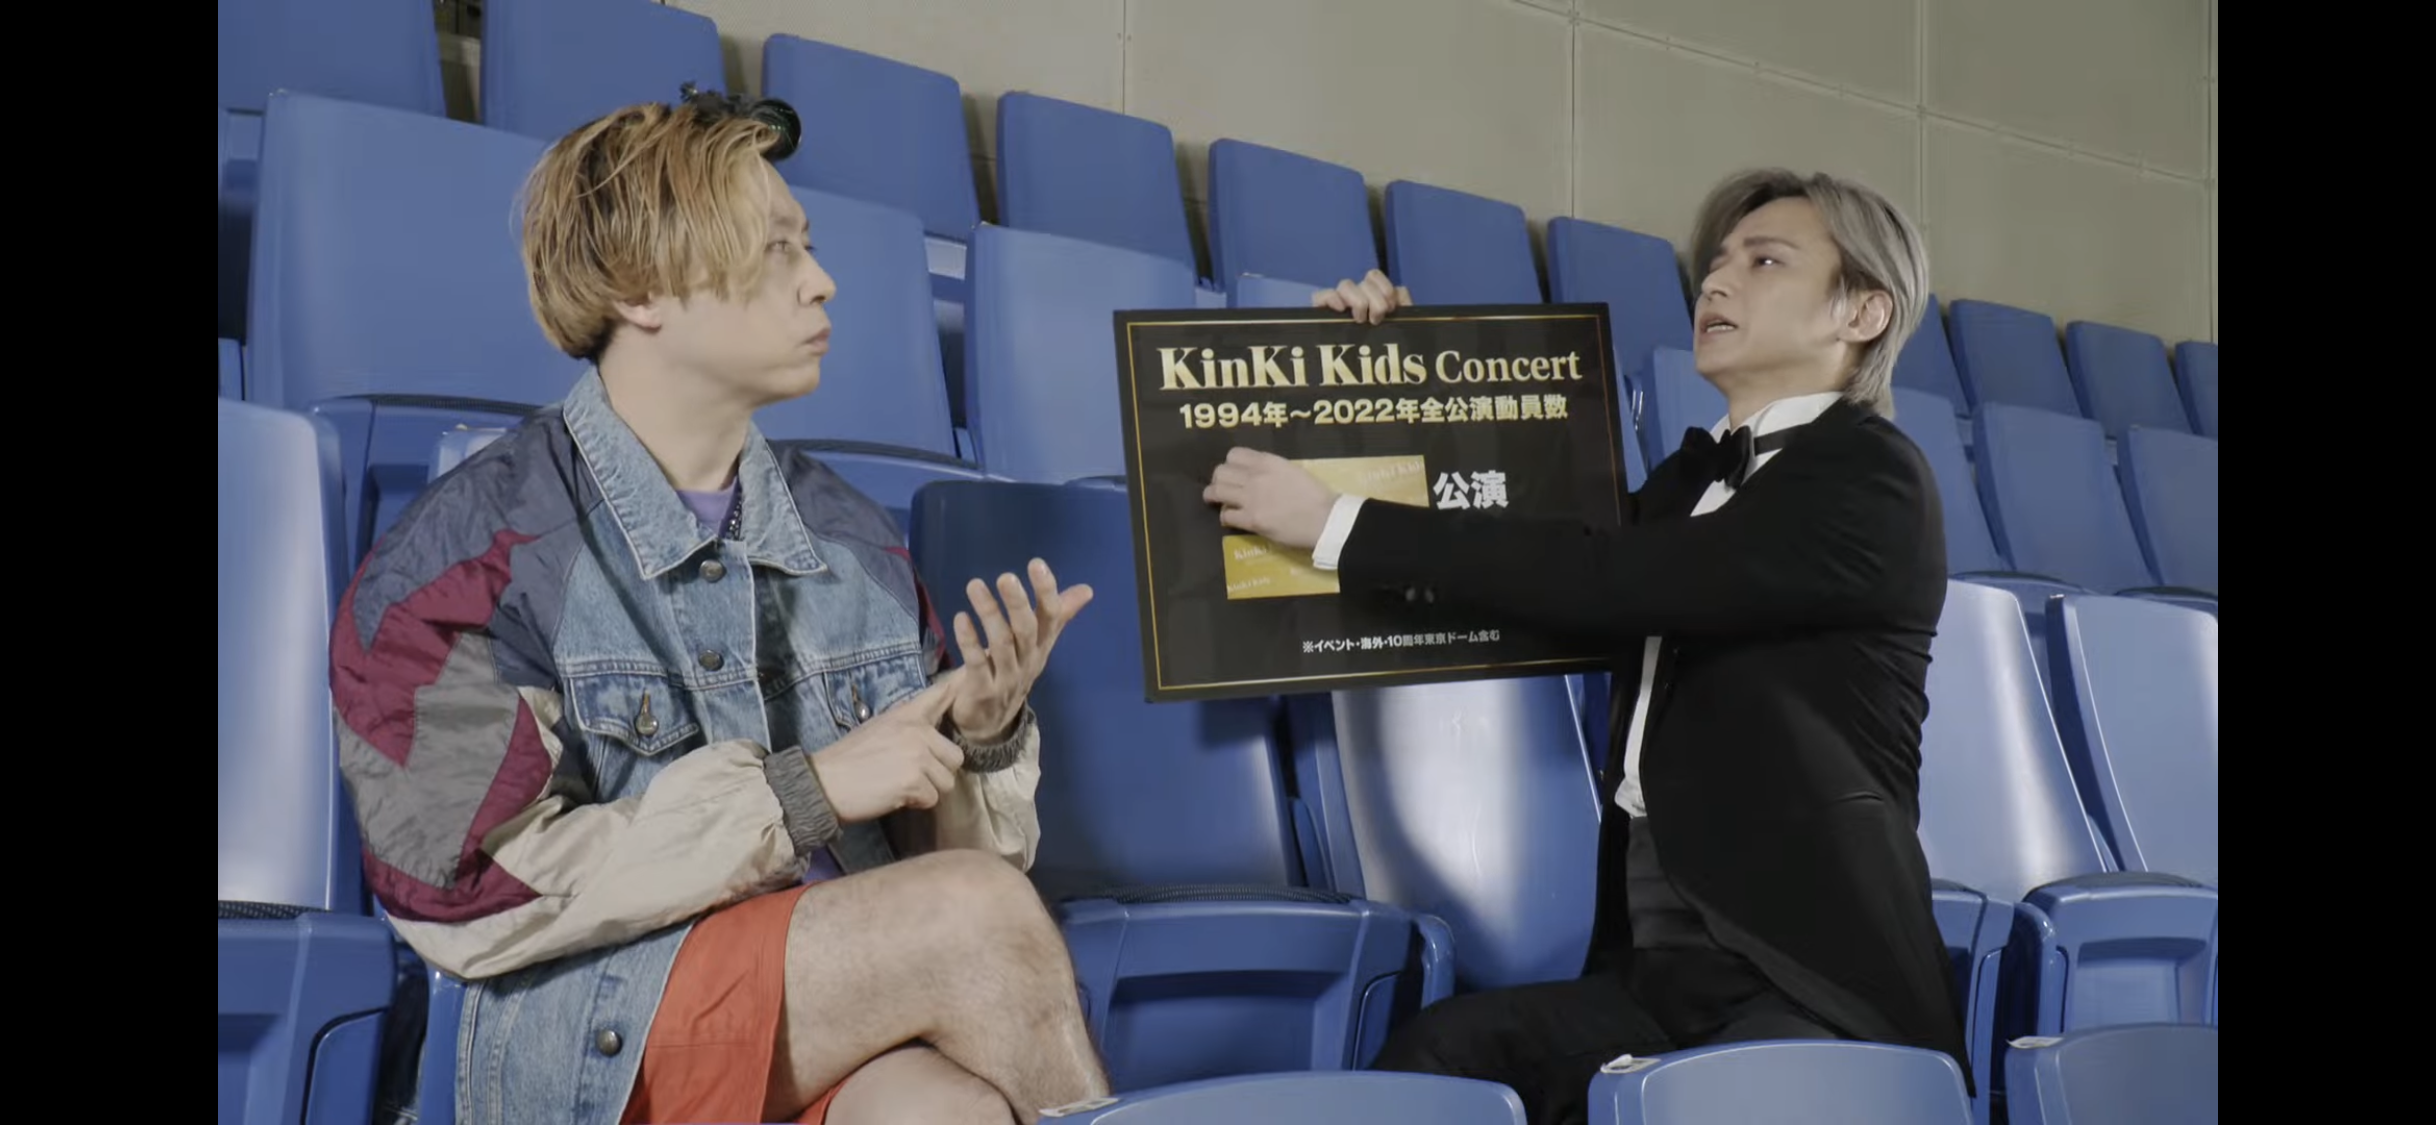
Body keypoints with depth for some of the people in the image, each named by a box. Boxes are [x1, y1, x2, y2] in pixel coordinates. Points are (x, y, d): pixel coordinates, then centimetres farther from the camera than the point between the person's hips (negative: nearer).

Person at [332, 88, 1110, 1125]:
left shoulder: (850, 535, 15)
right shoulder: (473, 552, -2)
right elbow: (478, 897, -10)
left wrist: (985, 738, -6)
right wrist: (802, 792, -14)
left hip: (855, 1022, 4)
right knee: (979, 912, -26)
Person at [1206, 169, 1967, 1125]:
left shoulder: (1869, 474, -7)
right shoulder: (1696, 476, 18)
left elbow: (1610, 579, -18)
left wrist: (1337, 525, -15)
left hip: (1815, 977, -6)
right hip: (1666, 968, 7)